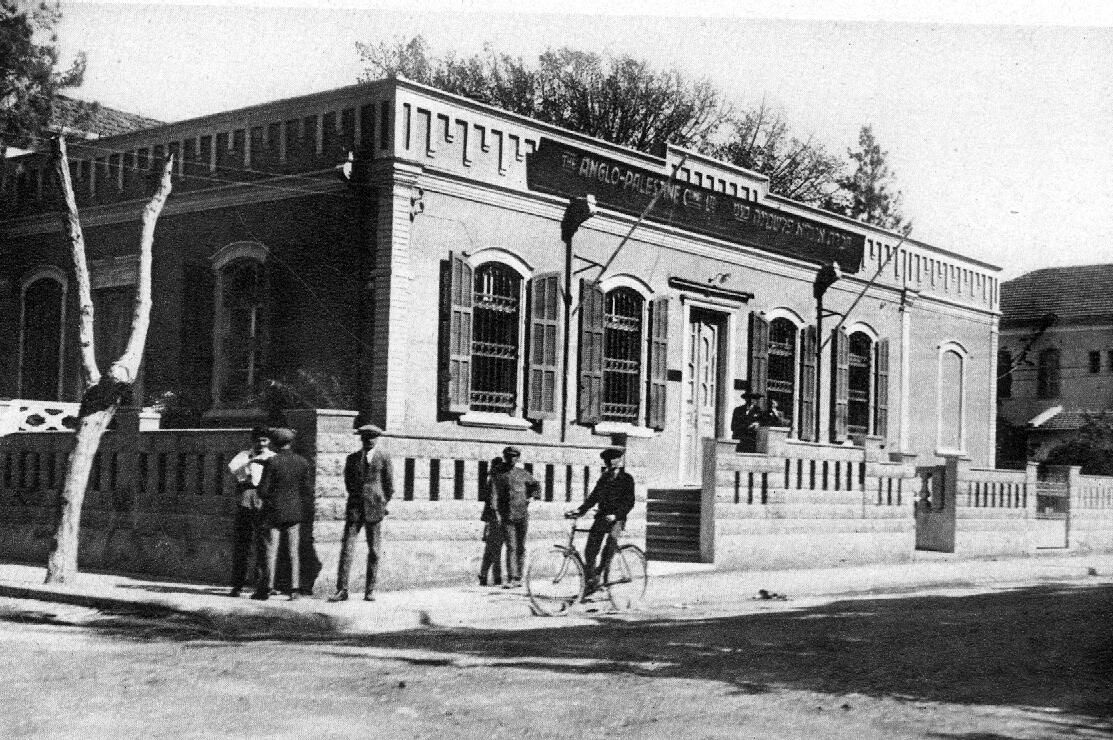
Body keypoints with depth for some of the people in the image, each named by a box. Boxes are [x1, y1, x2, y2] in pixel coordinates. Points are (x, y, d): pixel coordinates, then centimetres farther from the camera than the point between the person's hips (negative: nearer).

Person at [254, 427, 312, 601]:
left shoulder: (272, 462, -11)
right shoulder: (302, 462, 0)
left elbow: (263, 490, -11)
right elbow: (308, 492, 2)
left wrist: (266, 498, 10)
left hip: (274, 512, -3)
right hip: (294, 512, 3)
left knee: (271, 552, 2)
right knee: (293, 552, 7)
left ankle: (267, 589, 3)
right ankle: (294, 589, 4)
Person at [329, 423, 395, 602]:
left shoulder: (384, 459, 2)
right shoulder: (352, 459, 10)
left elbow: (390, 486, 5)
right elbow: (348, 481, 17)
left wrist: (382, 504, 5)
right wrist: (356, 498, 12)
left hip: (375, 509, -2)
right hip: (355, 507, 2)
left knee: (374, 551, 2)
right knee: (347, 548, -5)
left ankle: (370, 591, 10)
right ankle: (342, 590, -4)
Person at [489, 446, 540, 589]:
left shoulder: (523, 474, 10)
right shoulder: (497, 475, 3)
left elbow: (536, 485, 26)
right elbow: (494, 495, -4)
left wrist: (532, 496, 9)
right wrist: (497, 512, -15)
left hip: (522, 515, 3)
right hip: (506, 517, -3)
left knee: (521, 548, 7)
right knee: (511, 547, -11)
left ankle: (518, 578, 16)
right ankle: (511, 579, -14)